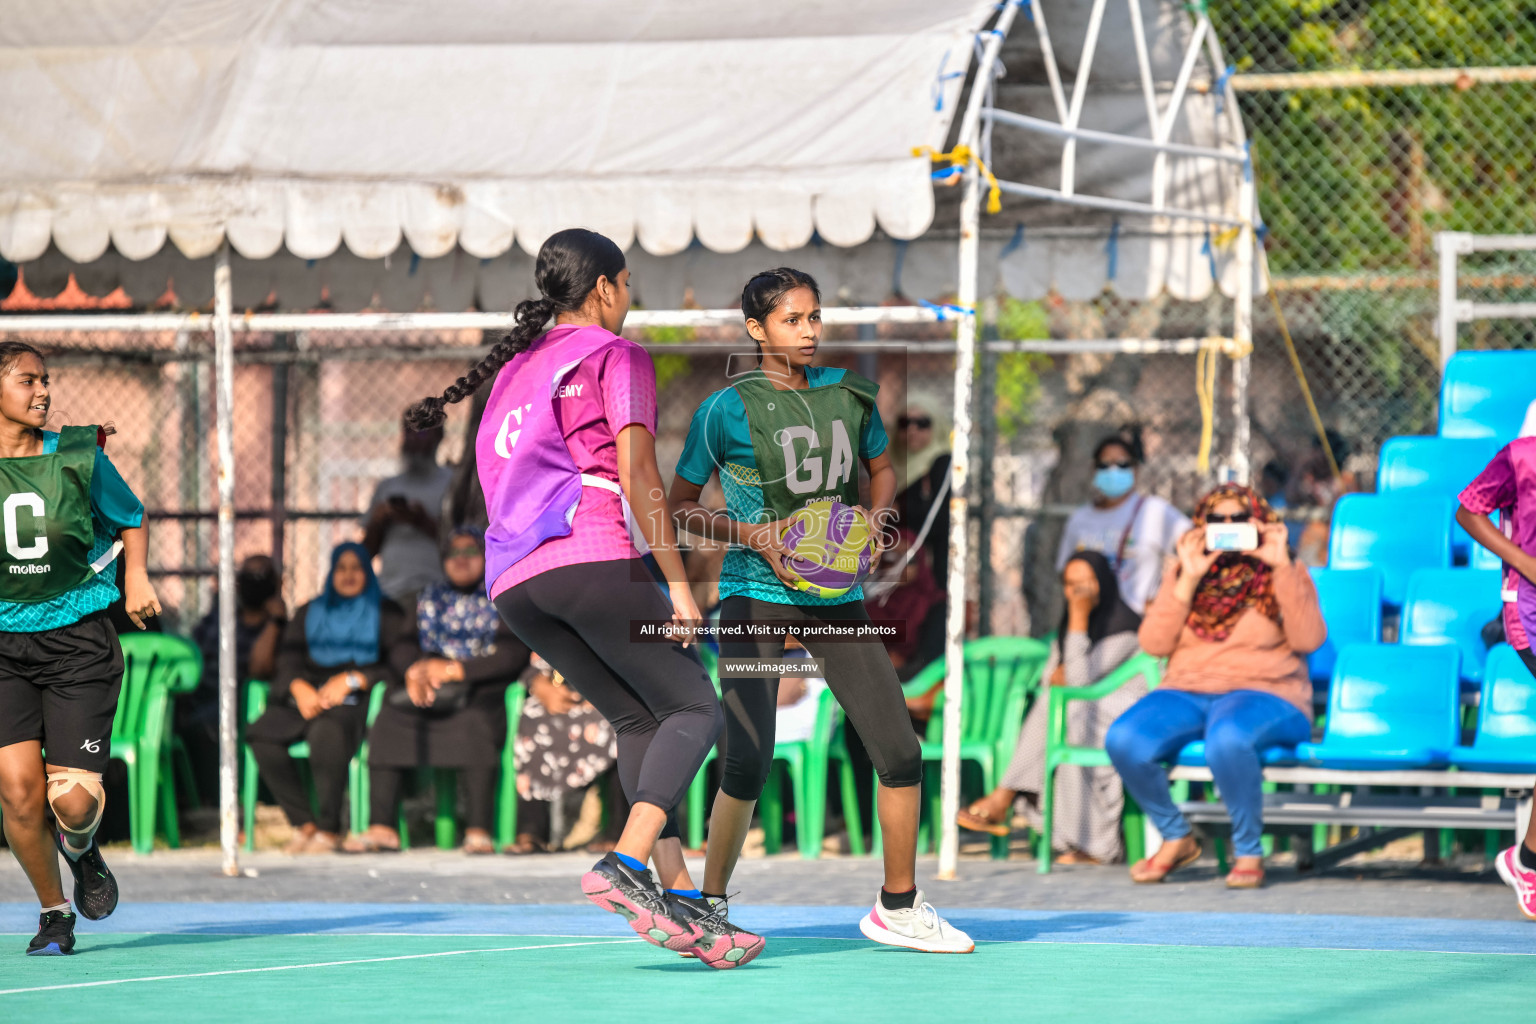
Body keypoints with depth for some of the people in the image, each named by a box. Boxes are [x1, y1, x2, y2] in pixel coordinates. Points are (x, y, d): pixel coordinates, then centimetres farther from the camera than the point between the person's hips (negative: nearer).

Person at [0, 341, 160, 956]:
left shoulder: (77, 456, 1)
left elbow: (130, 519, 18)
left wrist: (136, 575, 3)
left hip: (77, 643, 0)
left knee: (73, 800, -10)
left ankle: (80, 847, 29)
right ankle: (54, 912, 12)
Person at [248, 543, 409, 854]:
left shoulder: (385, 613, 15)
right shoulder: (309, 613, 27)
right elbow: (287, 663, 15)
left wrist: (351, 680, -13)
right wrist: (299, 688, -8)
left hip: (354, 700, -4)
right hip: (306, 697, 4)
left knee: (326, 732, -40)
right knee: (262, 733, -28)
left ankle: (329, 830, -30)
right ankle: (303, 824, -22)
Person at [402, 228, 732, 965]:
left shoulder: (515, 368, 26)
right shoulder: (616, 356, 4)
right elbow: (638, 477, -6)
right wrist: (677, 583, -8)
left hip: (511, 579, 7)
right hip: (594, 554, -7)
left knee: (638, 721, 9)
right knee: (694, 710, -4)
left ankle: (680, 898, -5)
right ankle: (626, 866, -26)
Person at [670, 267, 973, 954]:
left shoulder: (847, 395, 5)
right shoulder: (728, 410, -7)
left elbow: (882, 468, 22)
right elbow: (680, 507, 1)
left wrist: (876, 516, 1)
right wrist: (753, 536, -14)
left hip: (835, 594, 4)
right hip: (754, 591, -4)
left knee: (900, 753, -2)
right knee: (747, 764, -15)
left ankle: (898, 908, 15)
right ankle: (710, 904, 6)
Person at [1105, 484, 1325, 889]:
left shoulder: (1283, 575, 10)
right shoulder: (1183, 574, 16)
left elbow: (1309, 639, -8)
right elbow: (1154, 643, 3)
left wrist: (1282, 566, -11)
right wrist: (1187, 581, -5)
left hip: (1262, 694, -4)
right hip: (1186, 693, 4)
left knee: (1227, 738, -41)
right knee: (1123, 740, -27)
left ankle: (1248, 852, -20)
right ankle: (1175, 837, -3)